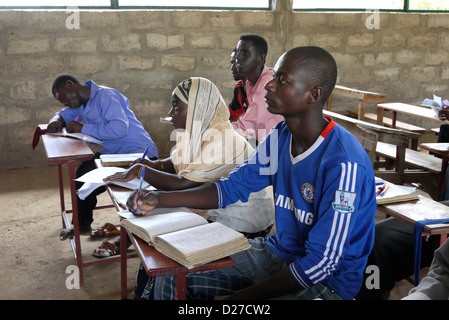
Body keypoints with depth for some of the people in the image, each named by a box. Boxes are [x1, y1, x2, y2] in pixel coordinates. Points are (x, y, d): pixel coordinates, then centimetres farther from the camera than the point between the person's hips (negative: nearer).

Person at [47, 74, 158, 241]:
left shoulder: (105, 95, -15)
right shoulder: (82, 103, 15)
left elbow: (120, 128, -28)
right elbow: (64, 114, 31)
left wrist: (83, 128, -21)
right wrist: (55, 121, 5)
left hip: (139, 152, -10)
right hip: (114, 152, 10)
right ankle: (82, 225, 15)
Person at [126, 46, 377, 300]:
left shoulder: (342, 165, -26)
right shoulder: (280, 137, -1)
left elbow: (322, 264, -24)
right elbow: (231, 188, 7)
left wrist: (246, 295, -20)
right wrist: (159, 199, -4)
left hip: (327, 281, -7)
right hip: (278, 252, 7)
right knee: (172, 277, 1)